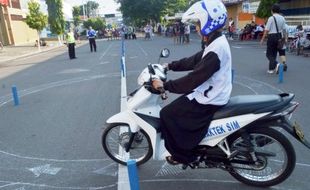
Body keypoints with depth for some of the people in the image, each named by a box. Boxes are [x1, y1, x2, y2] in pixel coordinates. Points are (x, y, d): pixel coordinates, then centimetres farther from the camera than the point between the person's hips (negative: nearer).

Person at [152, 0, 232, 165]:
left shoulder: (215, 50, -27)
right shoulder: (217, 42, 6)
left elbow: (193, 79, -28)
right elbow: (194, 60, 12)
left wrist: (165, 85, -21)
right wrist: (170, 66, 10)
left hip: (209, 100, -10)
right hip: (211, 93, 10)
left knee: (167, 115, -7)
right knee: (176, 105, 23)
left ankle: (182, 155, 9)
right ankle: (184, 146, 36)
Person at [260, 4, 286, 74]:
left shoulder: (271, 18, -11)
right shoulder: (282, 18, 7)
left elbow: (267, 30, -13)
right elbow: (284, 29, 8)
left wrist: (262, 39, -8)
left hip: (272, 36, -6)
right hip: (279, 36, 6)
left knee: (269, 54, 1)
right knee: (274, 53, 16)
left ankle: (276, 64, -22)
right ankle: (271, 68, 20)